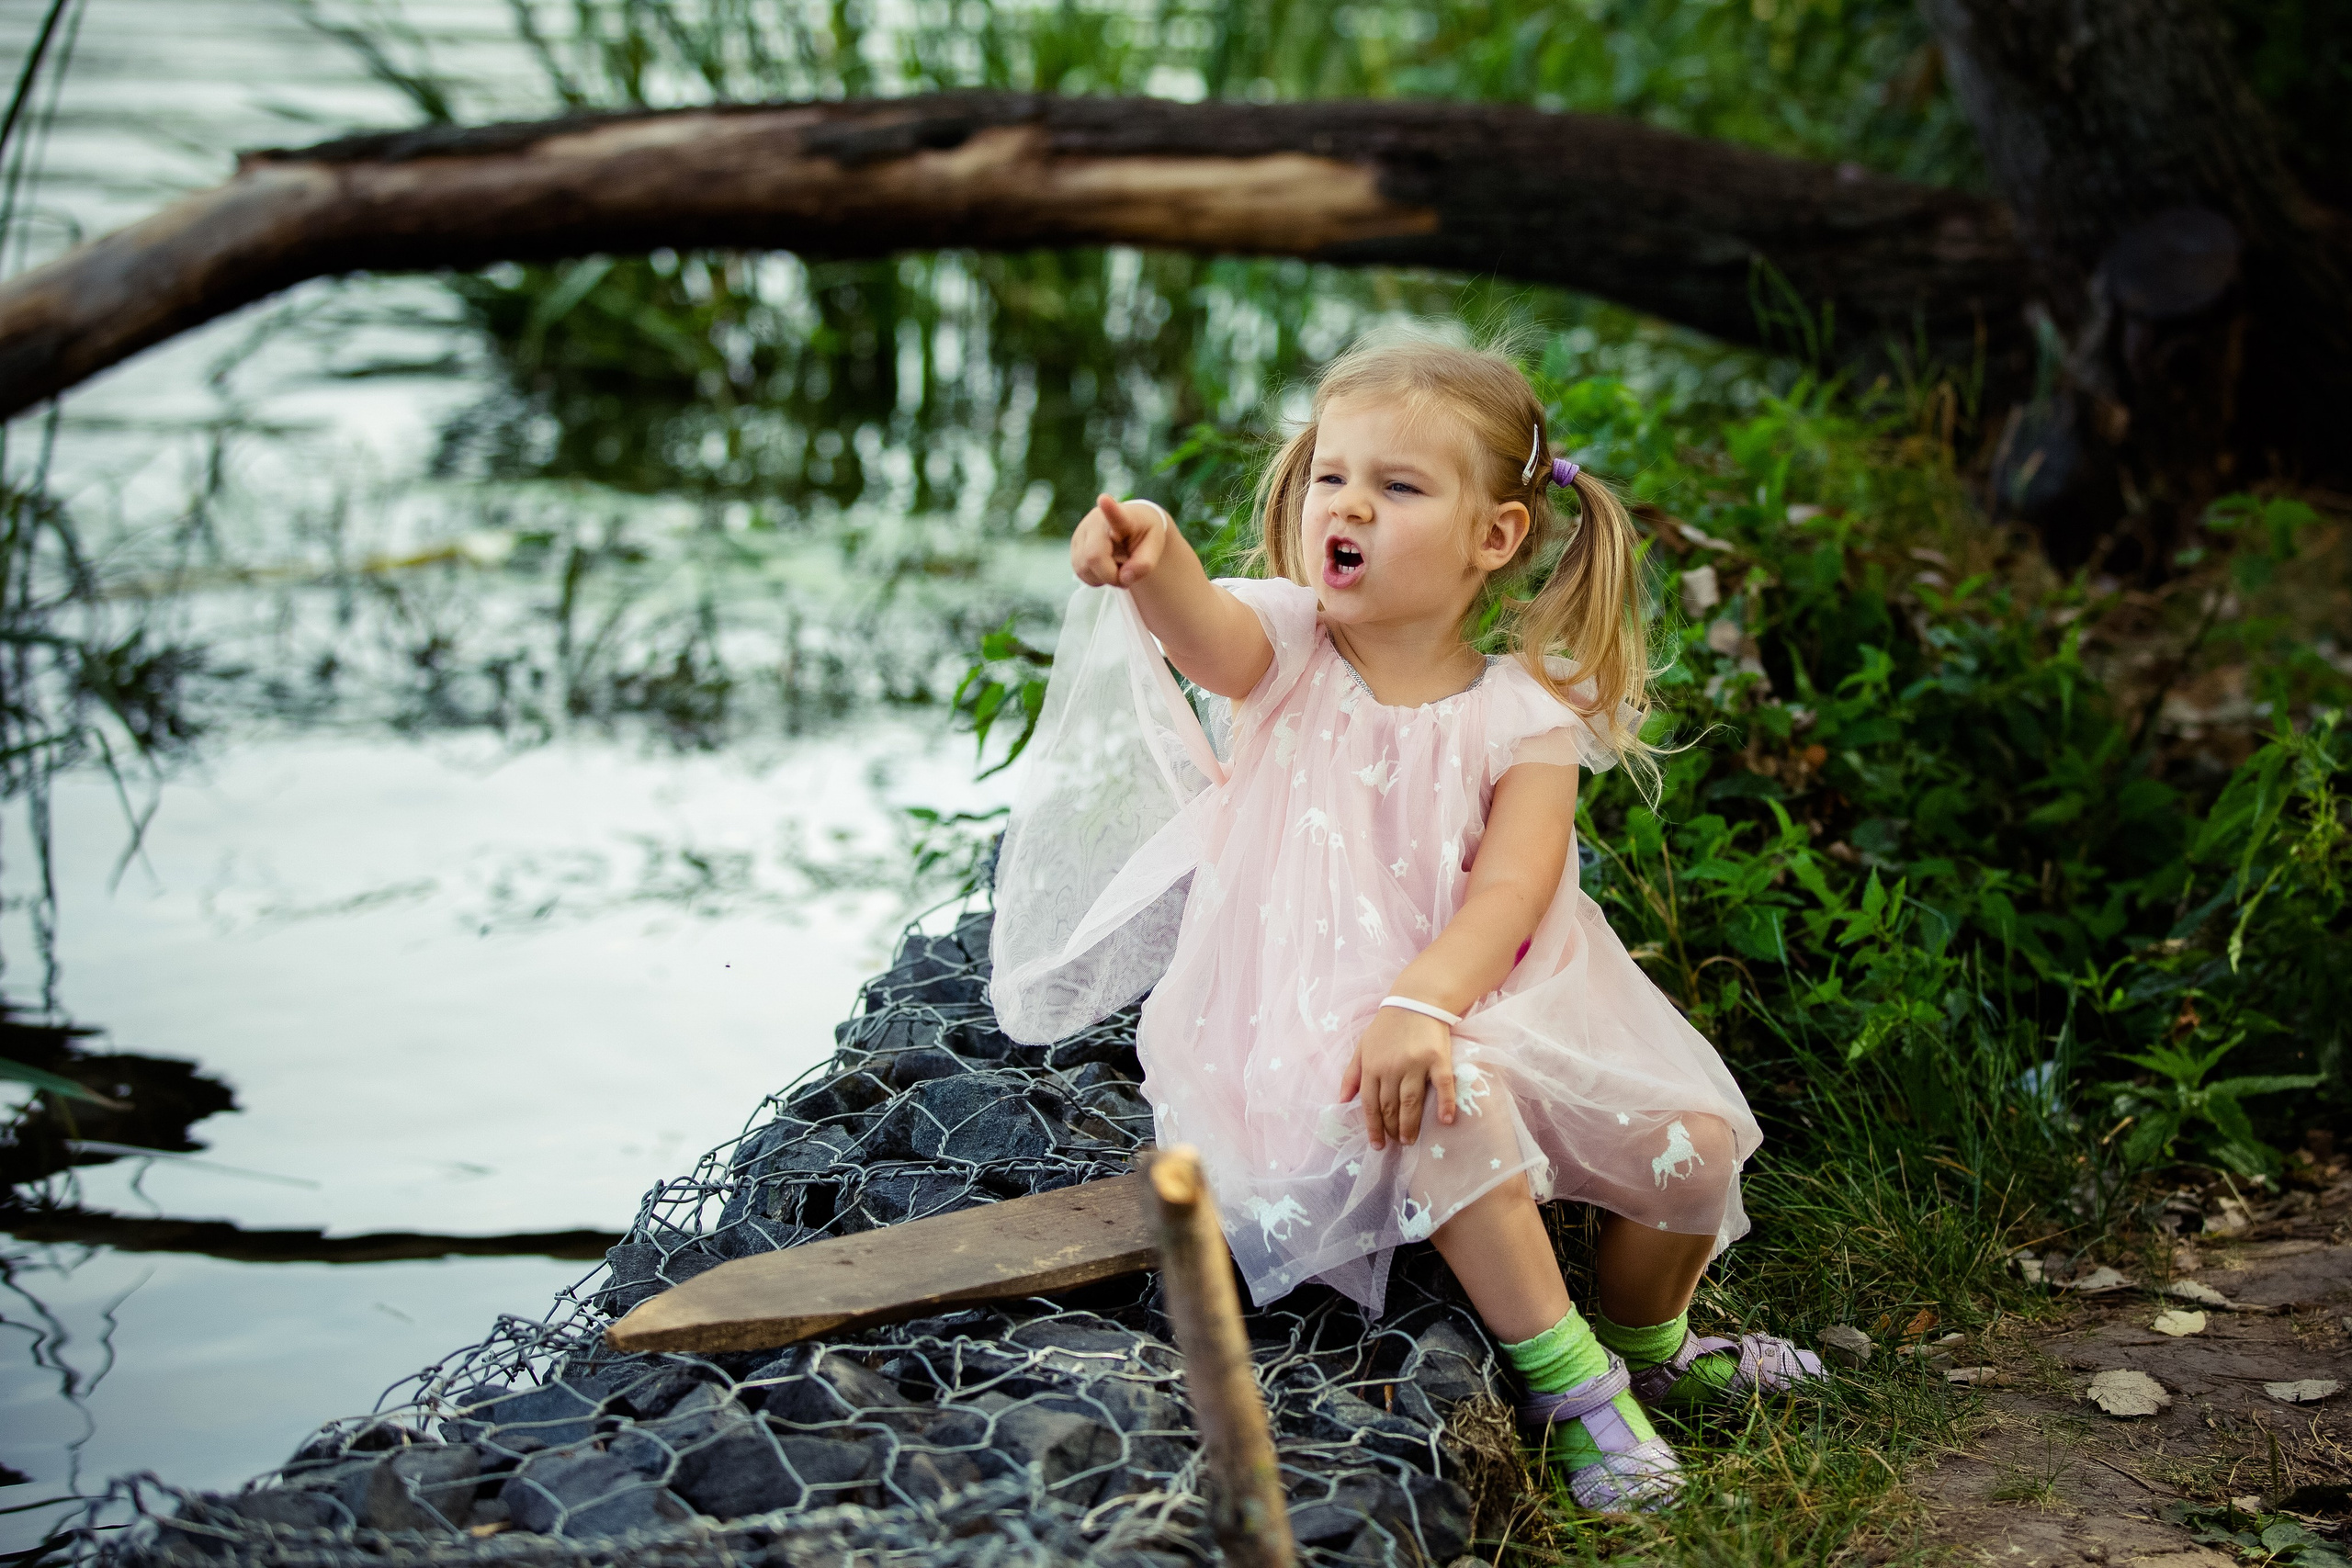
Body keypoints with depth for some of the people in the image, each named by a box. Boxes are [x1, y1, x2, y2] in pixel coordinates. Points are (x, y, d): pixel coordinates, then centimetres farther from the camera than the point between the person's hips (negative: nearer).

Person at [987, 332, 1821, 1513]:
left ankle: (1643, 1338, 26)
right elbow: (1208, 633, -30)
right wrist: (1156, 566, -56)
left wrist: (1422, 1003, -37)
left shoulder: (1523, 715, -4)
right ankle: (1564, 1379, -15)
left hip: (1493, 1001, 3)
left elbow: (1512, 890, -17)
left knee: (1696, 1143, -8)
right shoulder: (1288, 647, -5)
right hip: (1313, 1007, -3)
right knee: (1451, 1113, -34)